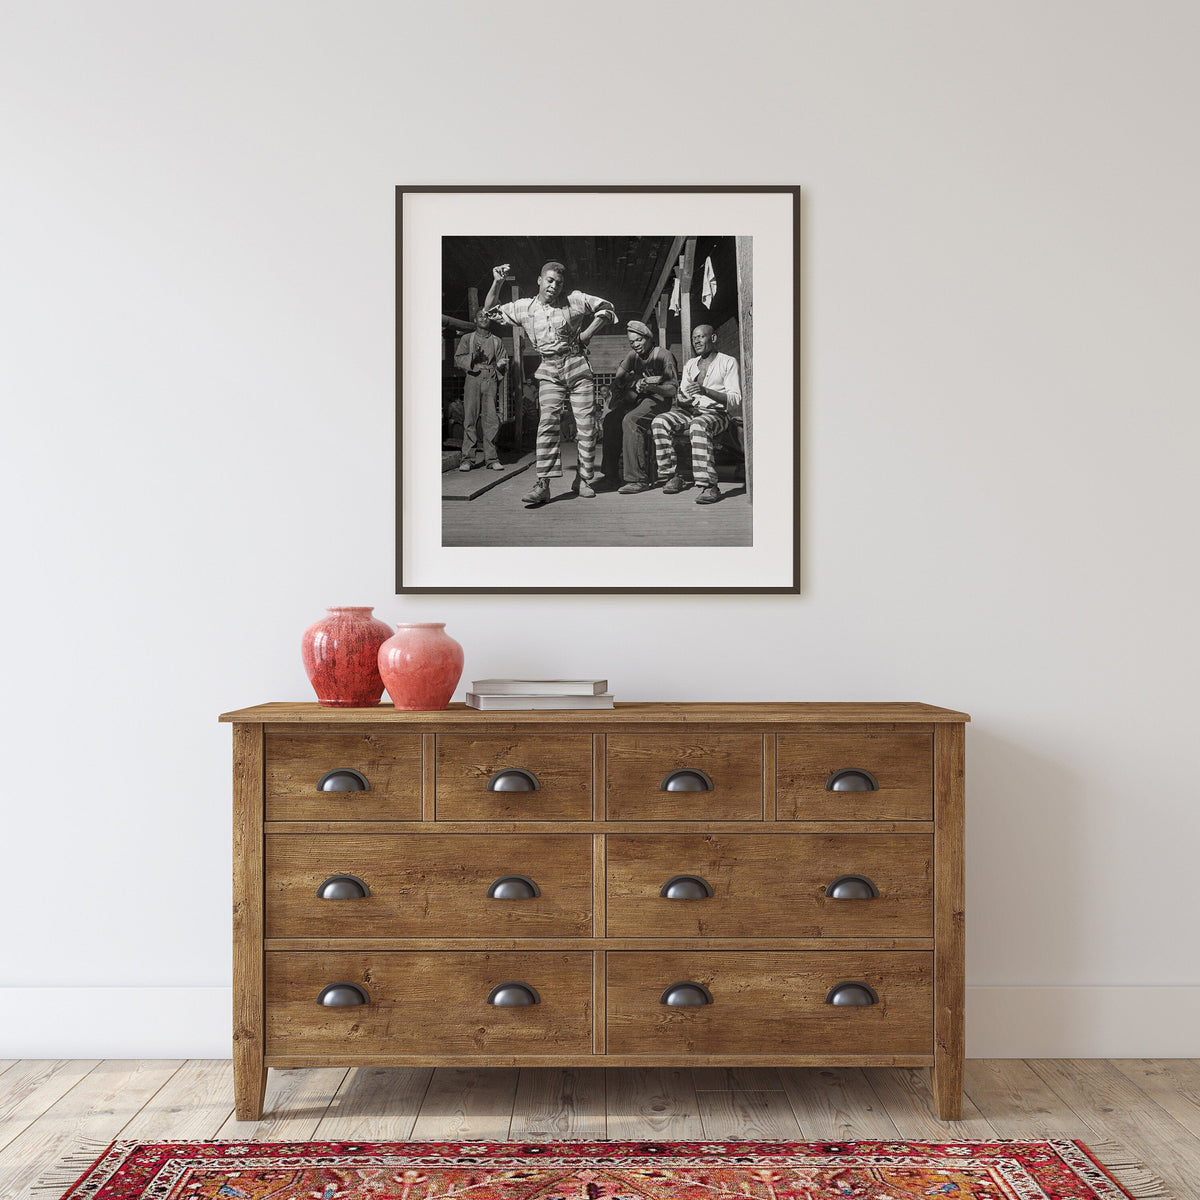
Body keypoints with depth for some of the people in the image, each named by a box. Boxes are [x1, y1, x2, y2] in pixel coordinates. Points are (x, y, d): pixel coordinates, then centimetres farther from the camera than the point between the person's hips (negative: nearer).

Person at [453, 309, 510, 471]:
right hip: (473, 379, -1)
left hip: (491, 381, 1)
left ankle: (491, 458, -1)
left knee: (491, 420, -5)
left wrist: (501, 364, -6)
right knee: (470, 419, -7)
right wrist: (473, 357, -11)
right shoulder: (467, 339, 14)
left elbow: (504, 362, 16)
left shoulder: (497, 341, 18)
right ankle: (467, 458, -4)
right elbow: (458, 359, 6)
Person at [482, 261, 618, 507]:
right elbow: (490, 312, 16)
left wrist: (587, 333, 2)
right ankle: (543, 484, -23)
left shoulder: (575, 300, 5)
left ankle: (583, 481, 10)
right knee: (548, 423, -17)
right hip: (549, 373, 0)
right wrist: (497, 283, 4)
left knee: (586, 426, -2)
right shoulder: (524, 308, 9)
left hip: (578, 367, 0)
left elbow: (606, 309, 12)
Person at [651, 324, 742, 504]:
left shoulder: (728, 362, 4)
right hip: (690, 412, 6)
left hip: (717, 413, -6)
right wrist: (680, 401, -8)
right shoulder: (690, 364, 22)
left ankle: (709, 485, -44)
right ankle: (673, 476, -20)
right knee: (659, 422, -23)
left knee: (699, 425, -40)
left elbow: (736, 400, -8)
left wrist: (706, 391, -22)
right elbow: (681, 395, 19)